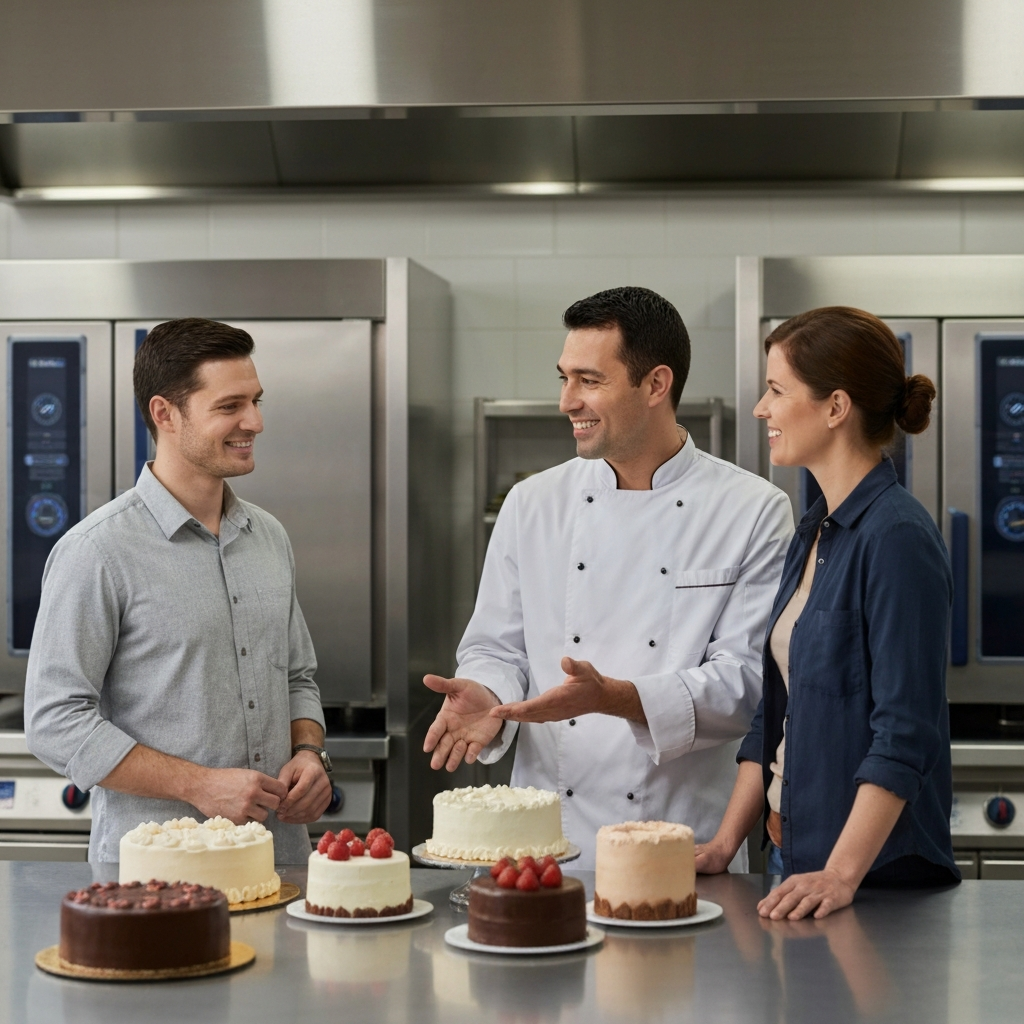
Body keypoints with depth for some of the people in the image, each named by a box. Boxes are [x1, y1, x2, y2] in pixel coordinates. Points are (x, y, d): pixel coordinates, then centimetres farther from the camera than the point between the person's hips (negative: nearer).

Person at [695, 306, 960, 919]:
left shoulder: (897, 537, -16)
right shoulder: (818, 531, 11)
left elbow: (905, 734, -21)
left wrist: (841, 874, -25)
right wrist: (725, 844, 6)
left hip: (879, 870, -8)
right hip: (798, 856, 8)